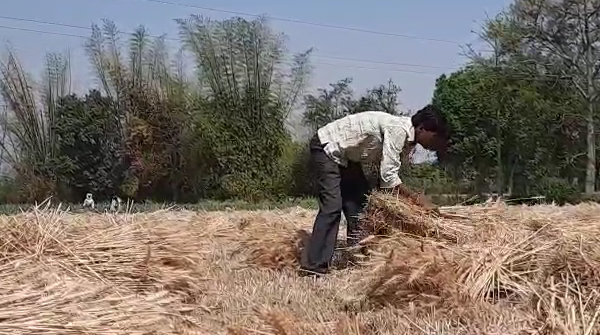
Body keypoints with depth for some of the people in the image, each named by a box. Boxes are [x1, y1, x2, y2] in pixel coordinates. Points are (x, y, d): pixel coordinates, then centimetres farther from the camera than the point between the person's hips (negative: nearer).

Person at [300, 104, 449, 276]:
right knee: (332, 207, -19)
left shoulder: (405, 134, 4)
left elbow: (386, 174, 8)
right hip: (327, 147, -10)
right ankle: (314, 267, -18)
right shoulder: (398, 129, -24)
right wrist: (418, 199, -23)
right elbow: (389, 175, -28)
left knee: (360, 201, 10)